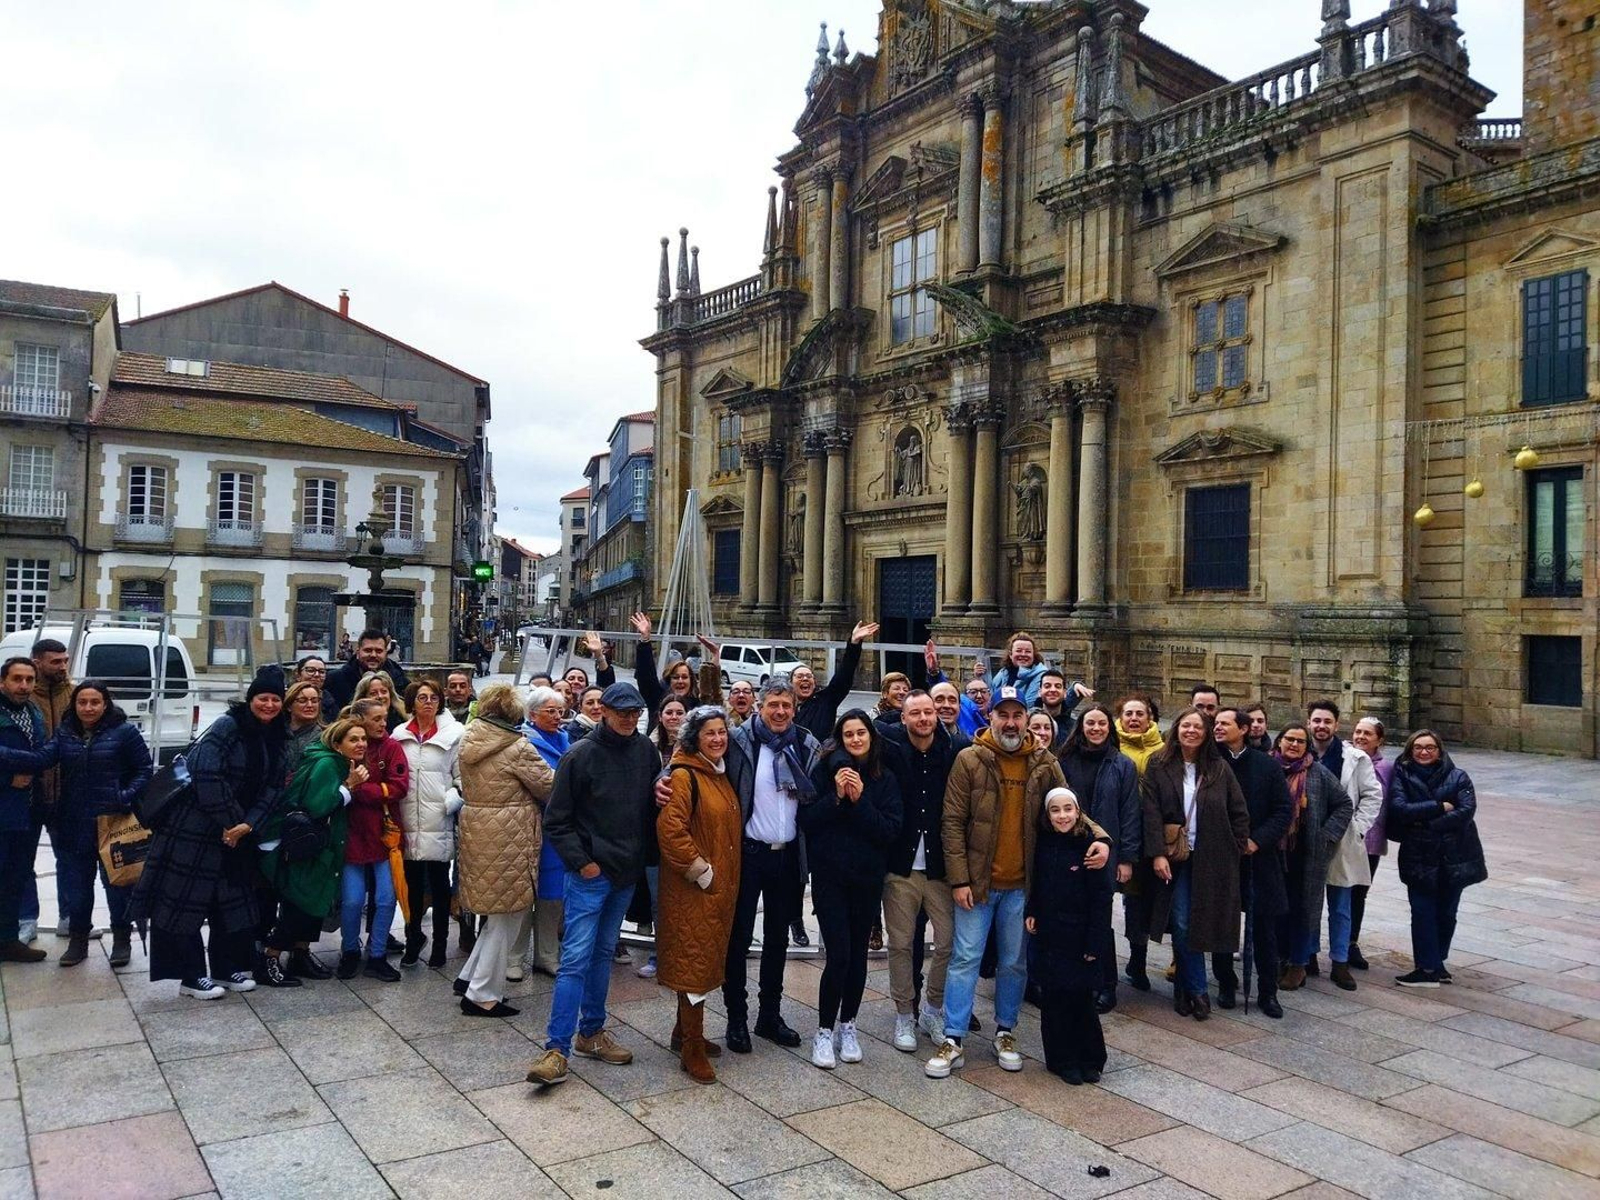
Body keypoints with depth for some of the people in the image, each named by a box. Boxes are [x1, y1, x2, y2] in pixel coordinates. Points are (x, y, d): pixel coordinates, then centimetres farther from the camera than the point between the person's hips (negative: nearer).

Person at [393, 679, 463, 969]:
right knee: (412, 885, 13)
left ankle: (440, 943, 20)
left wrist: (451, 801, -16)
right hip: (408, 825, 2)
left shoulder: (454, 734, -3)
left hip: (439, 824, -2)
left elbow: (463, 776, -2)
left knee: (439, 885, 8)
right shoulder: (399, 735, 6)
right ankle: (413, 939, 29)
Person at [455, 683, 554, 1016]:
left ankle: (469, 977, 25)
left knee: (498, 913, 21)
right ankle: (482, 995, 9)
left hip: (475, 827, 8)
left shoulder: (469, 742, 7)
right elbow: (549, 786, -7)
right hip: (509, 835, -8)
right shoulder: (518, 748, -15)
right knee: (505, 916, 3)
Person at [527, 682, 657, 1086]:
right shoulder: (581, 755, -11)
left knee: (603, 953, 16)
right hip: (590, 873, -5)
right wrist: (580, 861, -11)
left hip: (626, 872, 5)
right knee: (576, 957, -7)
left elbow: (654, 804, 12)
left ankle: (591, 1032, 28)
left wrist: (644, 854, -1)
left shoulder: (646, 751, 2)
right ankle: (557, 1049, -3)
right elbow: (557, 820, -7)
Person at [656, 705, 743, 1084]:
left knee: (706, 959, 17)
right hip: (692, 887, -9)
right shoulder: (683, 776, -15)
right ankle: (693, 1049, 6)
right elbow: (670, 829, -24)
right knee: (694, 961, -3)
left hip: (721, 885, 9)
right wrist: (699, 871, -18)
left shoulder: (721, 775, 12)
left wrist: (726, 874, 16)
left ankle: (685, 1031, 31)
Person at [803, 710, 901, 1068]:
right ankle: (824, 1031, 8)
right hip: (829, 875, -2)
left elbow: (891, 830, -6)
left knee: (857, 952, 9)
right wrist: (836, 795, -19)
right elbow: (806, 820, -7)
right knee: (838, 954, -8)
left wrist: (860, 800, -16)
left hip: (868, 877, 2)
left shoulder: (885, 779, 2)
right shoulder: (826, 770, -3)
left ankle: (847, 1026, 26)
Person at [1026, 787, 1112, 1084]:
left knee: (1081, 1001, 3)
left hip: (1079, 939, -4)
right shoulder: (1043, 845, 3)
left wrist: (1095, 944, -12)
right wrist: (1030, 913, 3)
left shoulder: (1089, 847, -11)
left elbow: (1101, 899, -9)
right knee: (1054, 1001, 5)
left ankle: (1090, 1060, 22)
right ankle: (1062, 1060, 19)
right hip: (1048, 939, 4)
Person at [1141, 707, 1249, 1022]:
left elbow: (1239, 813, 8)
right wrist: (1157, 853, -12)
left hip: (1211, 860, 1)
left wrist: (1236, 849, 2)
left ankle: (1184, 989, 18)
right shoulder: (1159, 766, 0)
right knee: (1182, 923, -4)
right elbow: (1151, 813, -5)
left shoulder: (1219, 769, 4)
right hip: (1175, 858, -1)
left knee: (1195, 923, 3)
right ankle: (1197, 990, 9)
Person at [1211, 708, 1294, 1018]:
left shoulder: (1266, 766, 0)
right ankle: (1226, 984, 24)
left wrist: (1258, 840, -10)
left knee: (1265, 928, 6)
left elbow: (1284, 809, 0)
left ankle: (1267, 992, 18)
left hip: (1259, 858, 0)